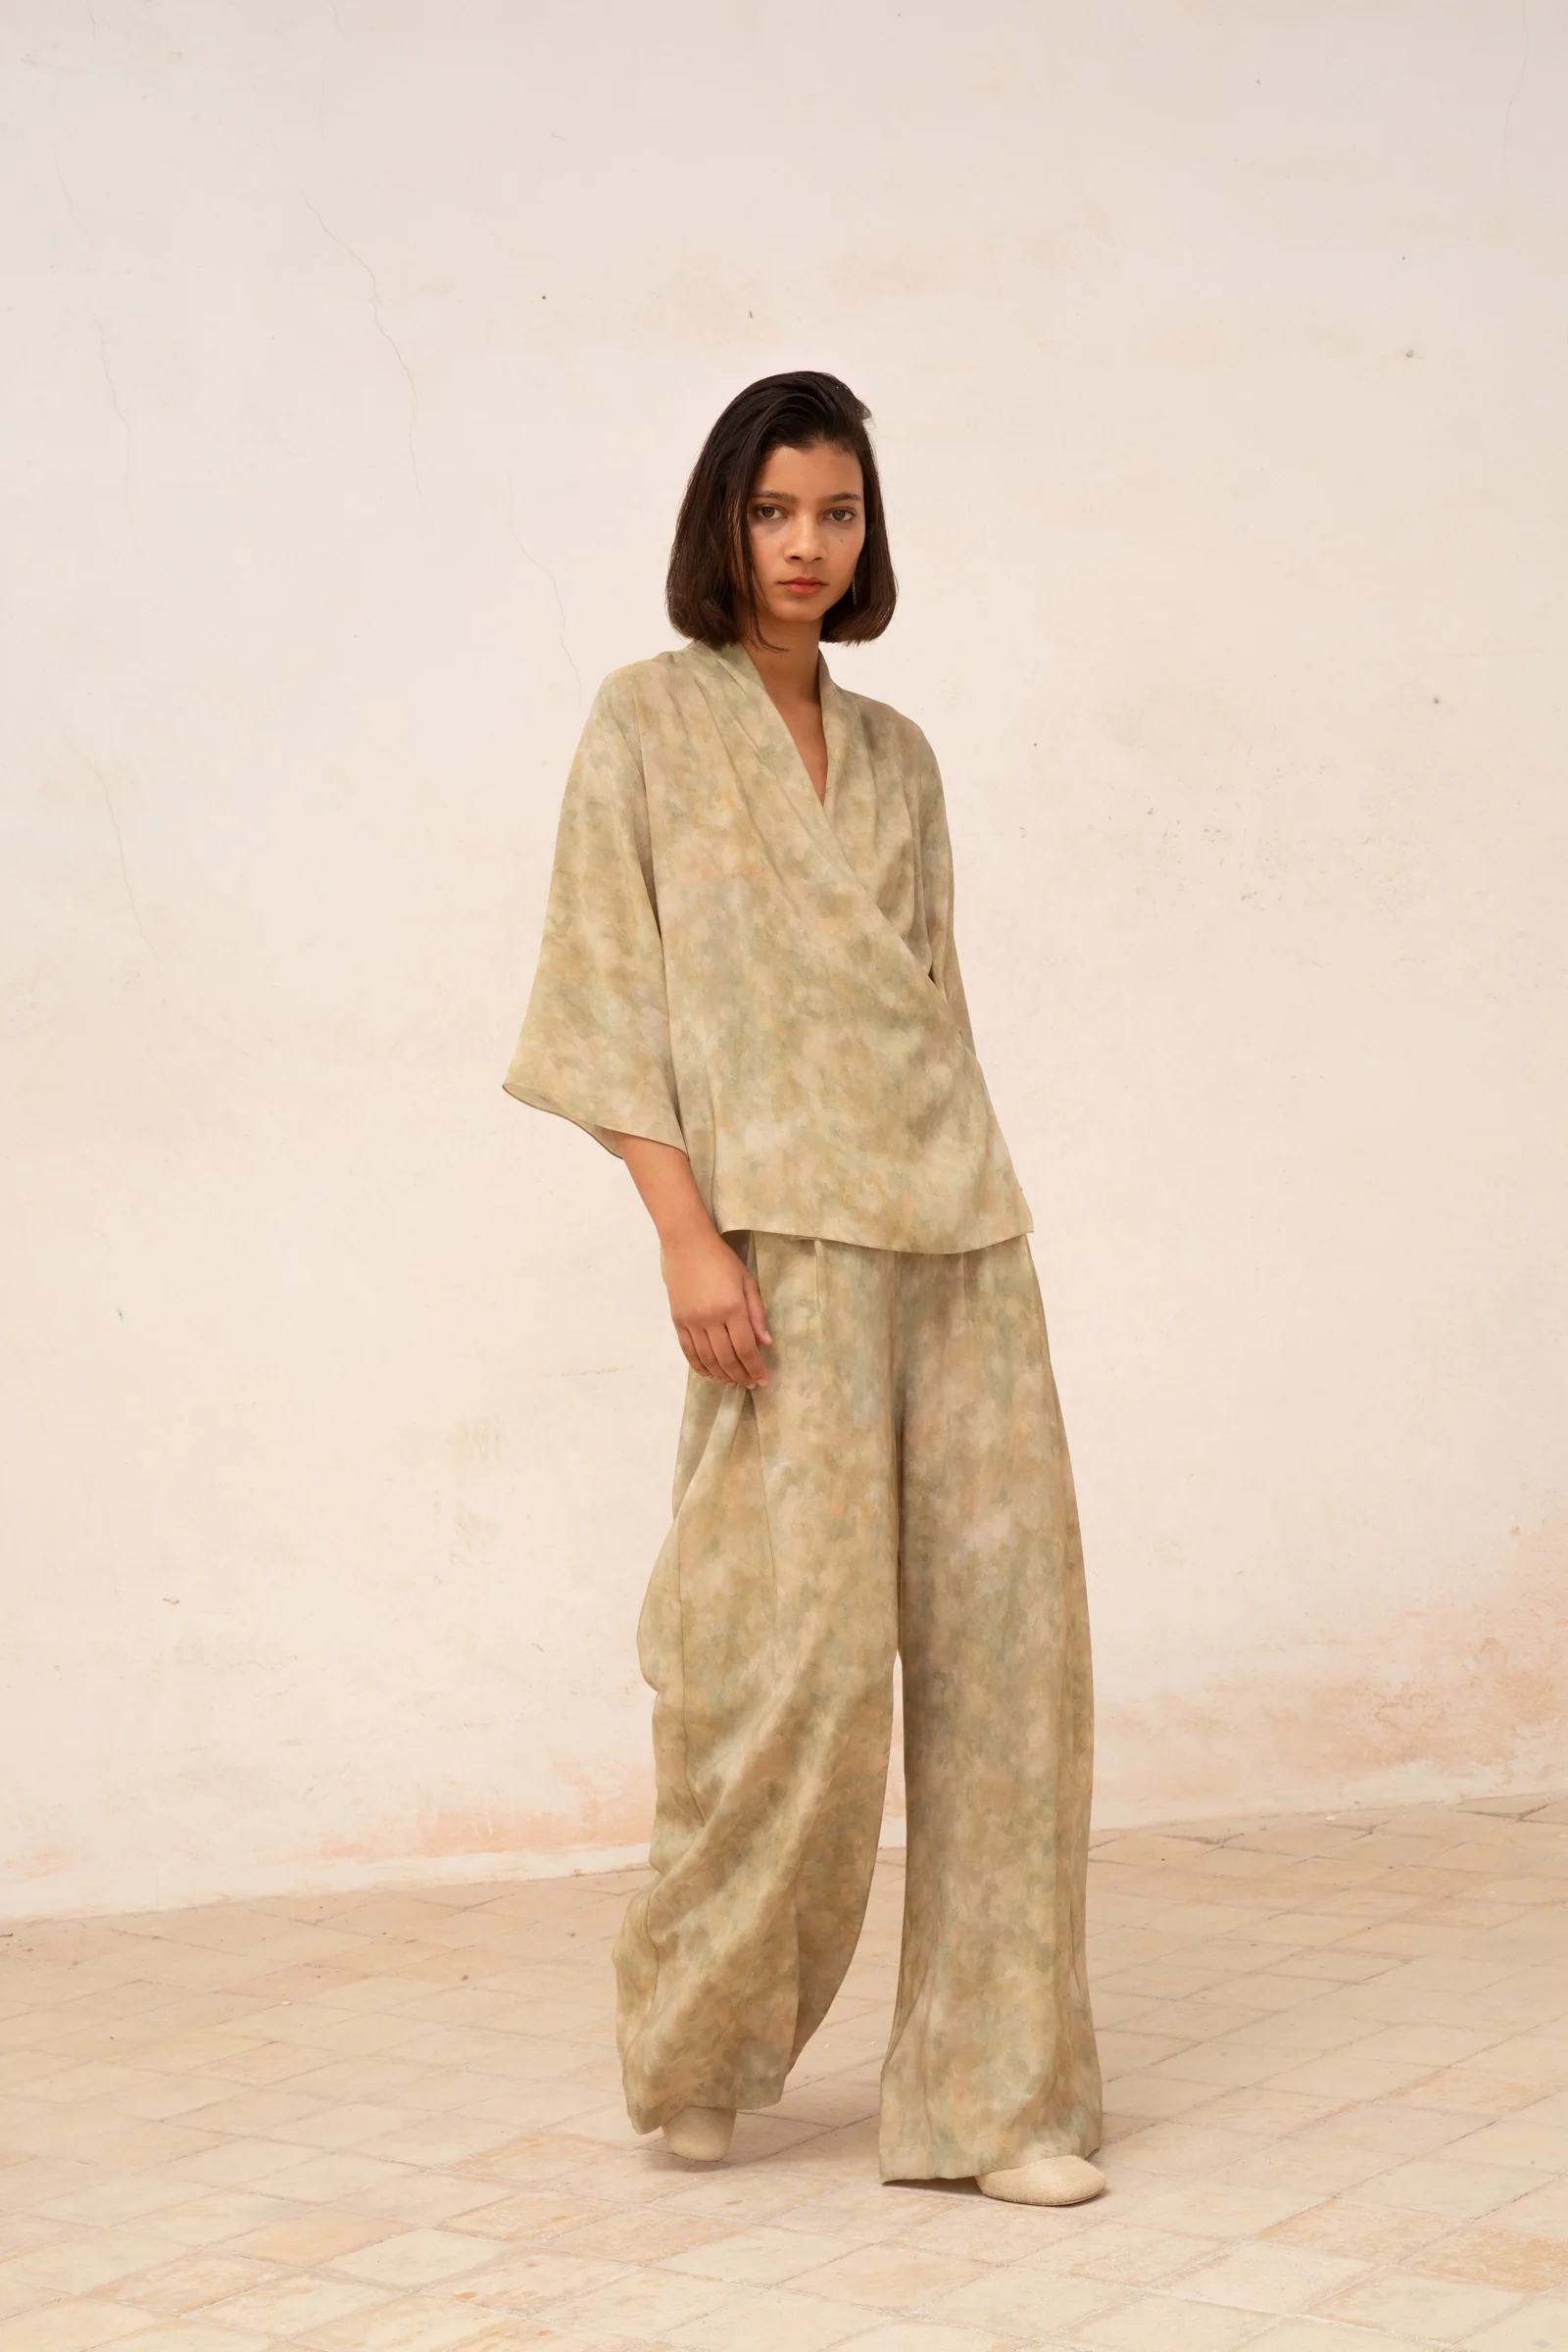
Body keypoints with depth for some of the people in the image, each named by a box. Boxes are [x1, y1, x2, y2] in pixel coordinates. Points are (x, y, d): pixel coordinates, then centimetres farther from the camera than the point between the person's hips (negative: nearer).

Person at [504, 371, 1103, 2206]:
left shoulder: (897, 754, 19)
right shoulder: (650, 719, 4)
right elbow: (611, 987, -4)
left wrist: (968, 1207, 14)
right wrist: (684, 1231, -14)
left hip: (957, 1225, 5)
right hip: (780, 1227, -5)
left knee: (1005, 1622, -1)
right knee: (805, 1631, -9)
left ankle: (991, 2086, 7)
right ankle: (695, 2042, 16)